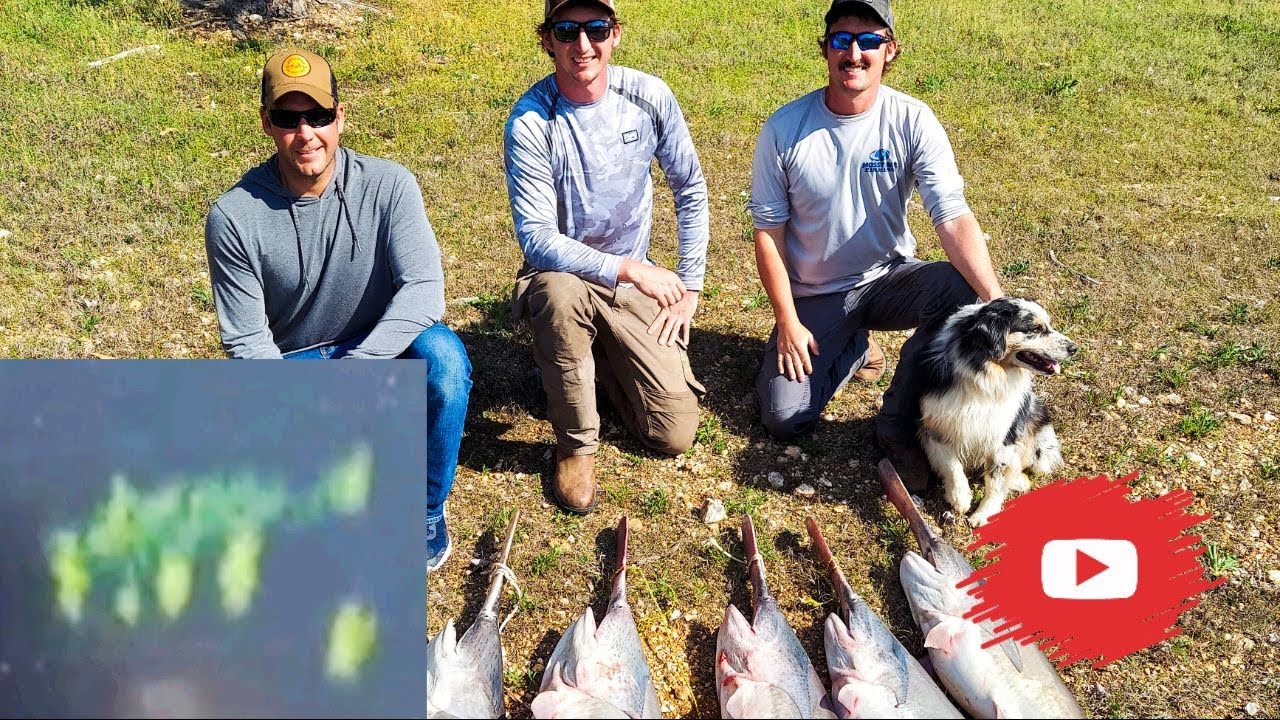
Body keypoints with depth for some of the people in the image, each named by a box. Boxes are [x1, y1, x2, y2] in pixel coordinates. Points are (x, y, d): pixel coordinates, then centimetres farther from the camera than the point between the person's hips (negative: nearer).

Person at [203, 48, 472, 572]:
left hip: (381, 353, 0)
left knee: (442, 355, -34)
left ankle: (426, 511, -12)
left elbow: (423, 288, -24)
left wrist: (352, 370, -35)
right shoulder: (235, 216, -13)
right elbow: (246, 340, -9)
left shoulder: (388, 185, -15)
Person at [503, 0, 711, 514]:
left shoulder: (649, 97, -9)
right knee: (561, 292, -42)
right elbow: (537, 239, -24)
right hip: (560, 274, -2)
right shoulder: (530, 122, -19)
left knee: (675, 435, -8)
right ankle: (576, 445, -17)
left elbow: (690, 189, 2)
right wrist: (627, 269, -32)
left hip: (635, 281, 3)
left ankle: (600, 359, 23)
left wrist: (689, 284, -2)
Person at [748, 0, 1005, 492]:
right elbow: (768, 230, -7)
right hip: (814, 295, 0)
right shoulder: (784, 129, -13)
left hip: (887, 279, 0)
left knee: (962, 292, -31)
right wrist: (787, 321, -11)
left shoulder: (912, 121, -14)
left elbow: (953, 217, -24)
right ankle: (854, 349, 20)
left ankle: (898, 424, -9)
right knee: (784, 419, -14)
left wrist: (994, 298, -39)